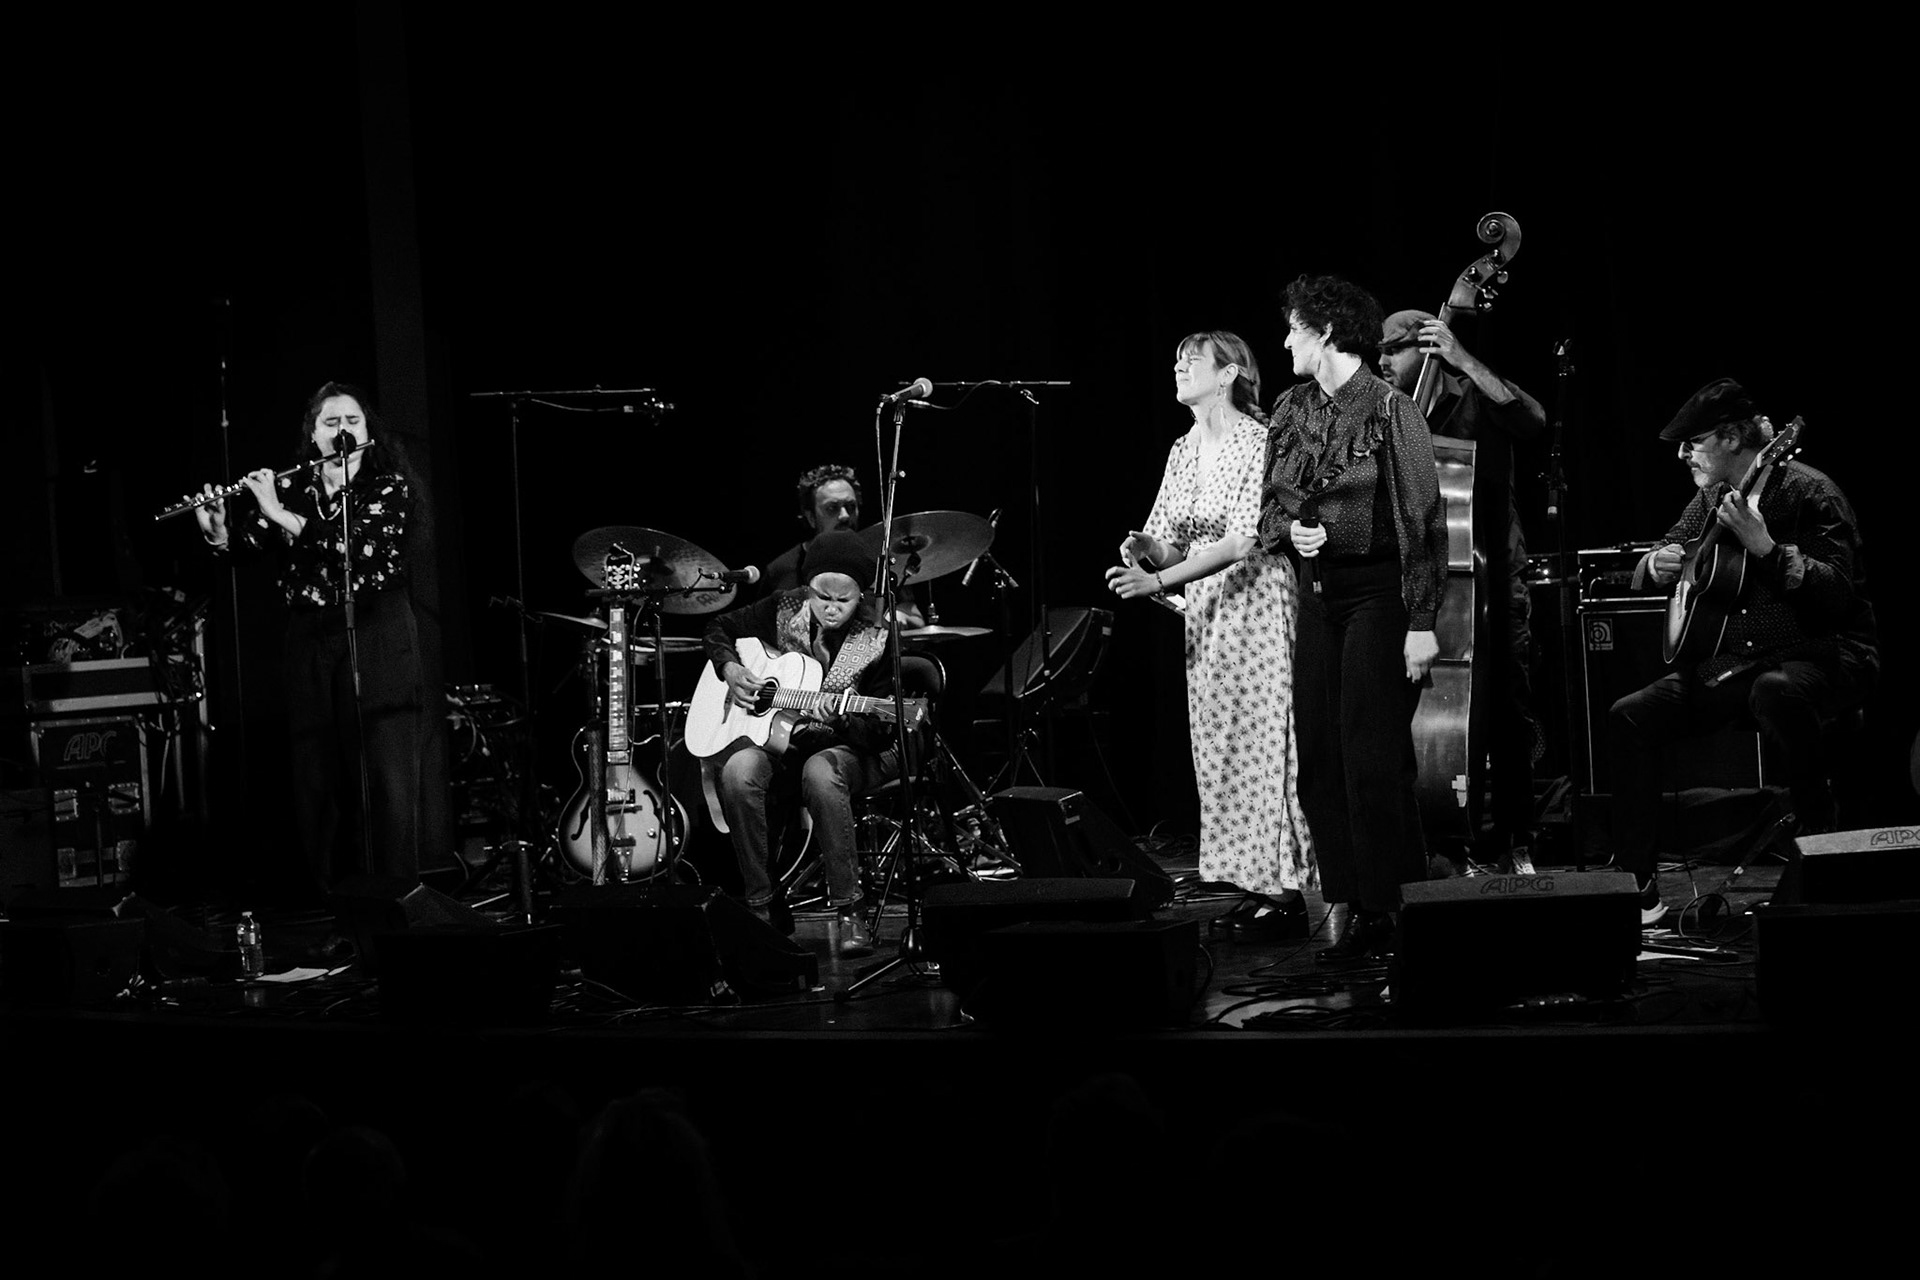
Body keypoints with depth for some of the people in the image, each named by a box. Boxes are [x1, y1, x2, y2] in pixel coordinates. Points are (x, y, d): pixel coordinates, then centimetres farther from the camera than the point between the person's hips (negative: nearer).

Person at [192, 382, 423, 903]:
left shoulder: (389, 487, -2)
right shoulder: (290, 488, 9)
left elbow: (360, 546, -17)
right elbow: (249, 543, 6)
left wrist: (280, 514, -18)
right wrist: (217, 529, -15)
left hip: (378, 643, -3)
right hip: (309, 641, 3)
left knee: (386, 779, -7)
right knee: (315, 778, 3)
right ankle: (321, 894, 9)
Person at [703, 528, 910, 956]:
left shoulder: (876, 639, -8)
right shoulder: (783, 611, 0)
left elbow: (879, 731, -8)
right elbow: (720, 629, 16)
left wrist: (845, 719, -29)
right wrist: (731, 669, -4)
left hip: (845, 747, -3)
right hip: (776, 741, 3)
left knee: (820, 772, -40)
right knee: (738, 770, -33)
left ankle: (849, 913, -33)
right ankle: (763, 906, -18)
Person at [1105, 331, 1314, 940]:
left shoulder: (1258, 443, -12)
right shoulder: (1183, 451, 12)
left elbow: (1242, 542, -20)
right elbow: (1173, 546, 14)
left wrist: (1158, 581, -25)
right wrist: (1146, 549, -10)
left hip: (1257, 605, -8)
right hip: (1205, 614, 8)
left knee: (1262, 742, -8)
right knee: (1220, 748, 5)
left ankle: (1285, 893, -5)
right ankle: (1253, 883, 10)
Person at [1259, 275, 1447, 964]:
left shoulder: (1390, 411, -9)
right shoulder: (1290, 413, 10)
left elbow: (1425, 520, -11)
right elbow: (1269, 507, 19)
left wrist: (1422, 621, -15)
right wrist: (1291, 530, -5)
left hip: (1377, 593, -7)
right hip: (1317, 592, 7)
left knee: (1372, 760, -9)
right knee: (1319, 758, 3)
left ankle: (1392, 904, -1)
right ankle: (1350, 908, 9)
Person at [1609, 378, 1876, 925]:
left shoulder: (1807, 492, -11)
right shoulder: (1710, 499, 13)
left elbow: (1839, 594, -22)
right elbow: (1646, 573, 23)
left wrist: (1763, 546, -30)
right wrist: (1655, 565, -1)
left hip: (1821, 655, -7)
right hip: (1732, 660, 8)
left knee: (1775, 692, -42)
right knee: (1628, 718, -8)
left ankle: (1819, 835, -24)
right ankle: (1636, 887, -8)